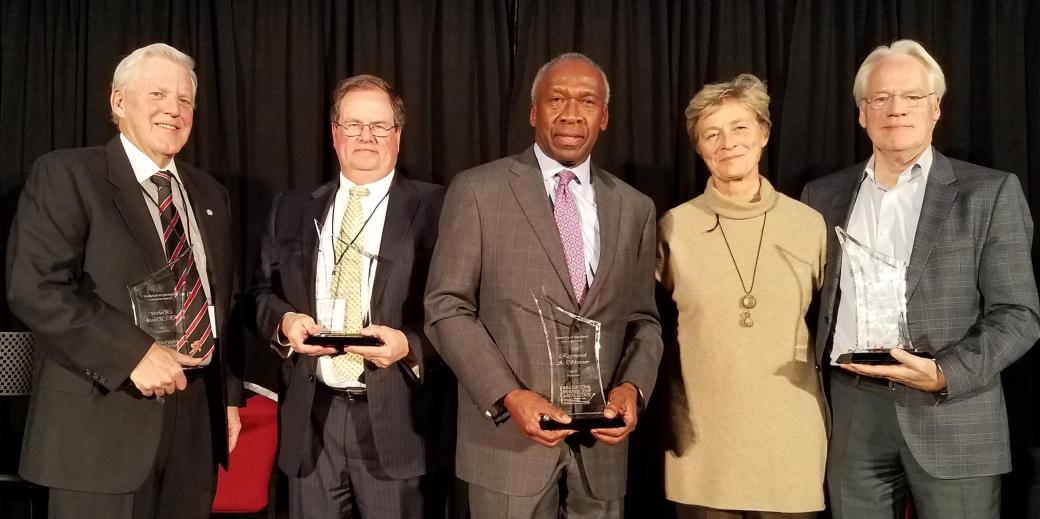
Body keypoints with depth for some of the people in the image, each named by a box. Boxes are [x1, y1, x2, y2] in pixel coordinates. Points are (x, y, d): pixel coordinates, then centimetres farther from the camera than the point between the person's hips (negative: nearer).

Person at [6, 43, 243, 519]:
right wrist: (133, 353, -21)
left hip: (196, 419, 6)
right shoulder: (65, 174, -4)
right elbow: (33, 288, -15)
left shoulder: (209, 194, 16)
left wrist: (229, 394, 16)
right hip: (101, 423, -5)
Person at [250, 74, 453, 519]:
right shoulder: (293, 209, 12)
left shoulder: (435, 209, -1)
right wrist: (285, 321, -6)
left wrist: (408, 344, -20)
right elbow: (263, 291, 15)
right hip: (312, 420, 4)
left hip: (398, 423, -3)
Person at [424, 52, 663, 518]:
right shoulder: (477, 191, -3)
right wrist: (508, 395, -16)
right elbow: (447, 308, -6)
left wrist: (632, 386, -8)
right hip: (507, 439, -3)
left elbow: (642, 319, 11)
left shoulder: (634, 208, 8)